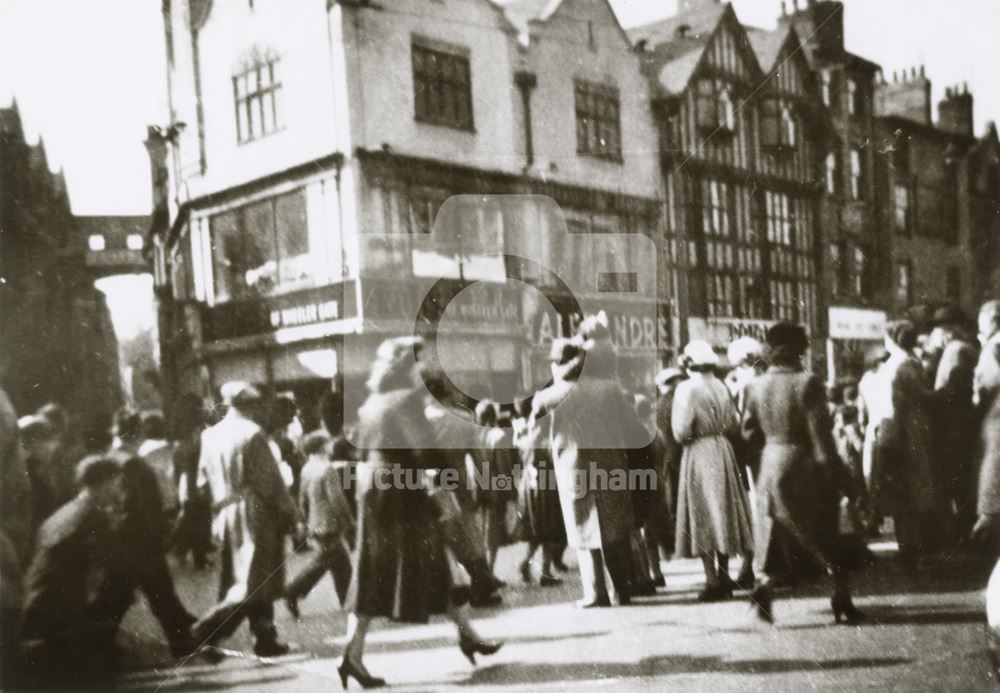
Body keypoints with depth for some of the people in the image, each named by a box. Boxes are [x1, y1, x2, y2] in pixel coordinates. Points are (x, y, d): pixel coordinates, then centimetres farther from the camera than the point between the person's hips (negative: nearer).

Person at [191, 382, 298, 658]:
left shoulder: (210, 436, 6)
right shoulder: (252, 434, -13)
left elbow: (204, 481, 9)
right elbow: (269, 480, -13)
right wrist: (289, 512, -4)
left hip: (226, 516, 8)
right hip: (255, 515, -8)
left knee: (256, 582, 14)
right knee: (254, 581, -3)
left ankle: (265, 638, 17)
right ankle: (208, 629, -11)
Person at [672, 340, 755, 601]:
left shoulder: (687, 388, -13)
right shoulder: (721, 387, 3)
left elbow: (681, 431, -16)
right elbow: (733, 422, 5)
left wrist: (683, 436, 5)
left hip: (699, 453, -5)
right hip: (723, 451, 5)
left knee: (703, 514, -1)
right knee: (723, 510, 13)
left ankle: (713, 580, -3)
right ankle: (723, 575, 19)